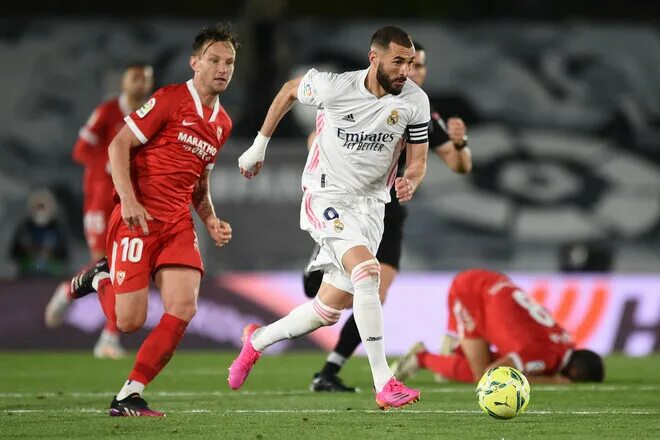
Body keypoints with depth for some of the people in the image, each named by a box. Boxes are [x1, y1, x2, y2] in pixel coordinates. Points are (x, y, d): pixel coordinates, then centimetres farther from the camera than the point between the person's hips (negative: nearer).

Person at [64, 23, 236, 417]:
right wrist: (129, 201, -20)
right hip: (139, 217, -6)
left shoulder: (223, 123, 15)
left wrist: (211, 221, 10)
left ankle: (130, 396, -4)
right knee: (129, 321, -10)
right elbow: (119, 145, -9)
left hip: (178, 223, 6)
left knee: (184, 308, -13)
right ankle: (100, 278, 25)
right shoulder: (170, 100, -7)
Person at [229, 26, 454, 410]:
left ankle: (257, 341, 36)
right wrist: (259, 147, 11)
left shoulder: (415, 101, -9)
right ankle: (384, 384, -28)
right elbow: (289, 92, 5)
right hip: (328, 198, -5)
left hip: (370, 205, 5)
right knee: (367, 273, -28)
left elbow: (418, 161, -1)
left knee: (330, 310, 8)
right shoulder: (333, 87, -16)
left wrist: (410, 182, -25)